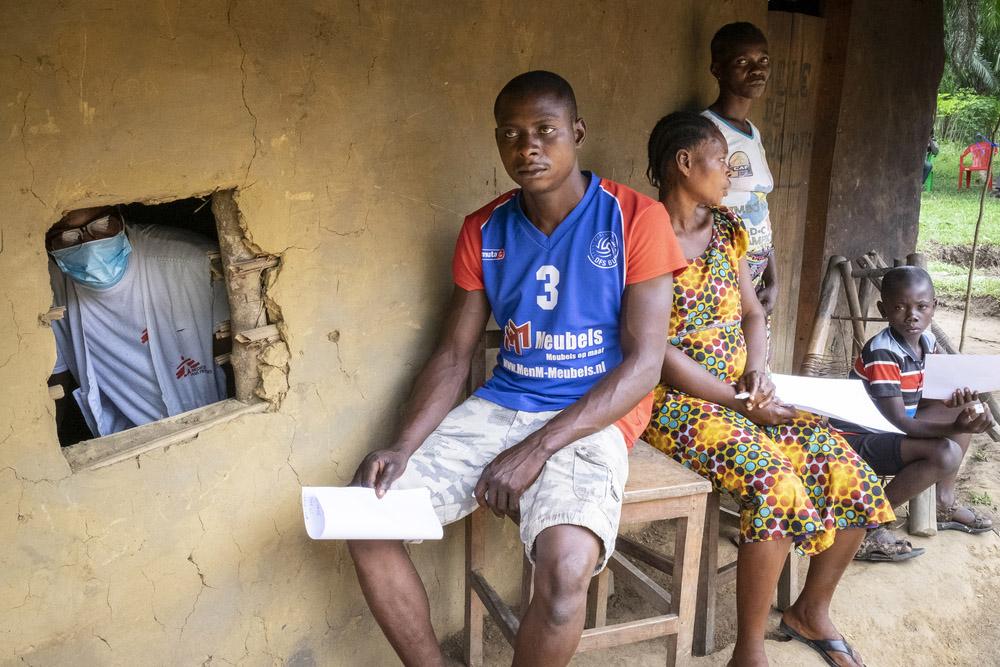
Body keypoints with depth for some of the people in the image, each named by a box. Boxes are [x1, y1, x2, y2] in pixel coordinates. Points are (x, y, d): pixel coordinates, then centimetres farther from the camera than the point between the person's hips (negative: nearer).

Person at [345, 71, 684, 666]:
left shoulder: (636, 219, -7)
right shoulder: (484, 231, 7)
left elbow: (643, 364, -11)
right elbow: (454, 355, 7)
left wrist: (537, 449, -20)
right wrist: (403, 447, -11)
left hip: (592, 417, -4)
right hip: (500, 406, 5)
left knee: (565, 566, -31)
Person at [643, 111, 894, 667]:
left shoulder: (727, 227, 11)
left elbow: (752, 314, 15)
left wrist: (758, 372, -5)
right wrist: (737, 402, -16)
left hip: (742, 393, 7)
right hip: (676, 401, -7)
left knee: (851, 473, -5)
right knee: (776, 485, -29)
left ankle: (812, 611, 20)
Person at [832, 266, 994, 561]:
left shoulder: (927, 341, 0)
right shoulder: (881, 352, -25)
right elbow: (898, 421, -27)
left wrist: (958, 397, -14)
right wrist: (956, 428, -38)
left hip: (892, 430, 9)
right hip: (858, 438, -9)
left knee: (969, 407, 11)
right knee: (946, 454, -28)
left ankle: (944, 502, 15)